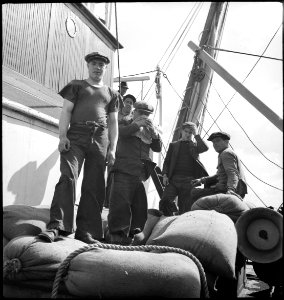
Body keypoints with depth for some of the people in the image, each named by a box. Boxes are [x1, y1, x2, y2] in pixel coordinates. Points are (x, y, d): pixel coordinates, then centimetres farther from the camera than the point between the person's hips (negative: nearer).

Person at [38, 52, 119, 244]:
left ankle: (86, 231, 1)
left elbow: (113, 122, 19)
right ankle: (57, 225, -22)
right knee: (68, 177, -20)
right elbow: (66, 111, 7)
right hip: (76, 136, -2)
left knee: (94, 186, -3)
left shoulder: (111, 94, 24)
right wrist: (62, 136, -9)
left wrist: (112, 148, 7)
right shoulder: (76, 86, 18)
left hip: (100, 140, 2)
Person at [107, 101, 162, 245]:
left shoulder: (148, 130, 24)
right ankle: (117, 234, -6)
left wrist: (155, 134, -2)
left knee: (140, 206, 4)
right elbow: (120, 132, -11)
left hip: (140, 174, 5)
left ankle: (133, 234, 13)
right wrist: (137, 125, -13)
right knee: (121, 203, -11)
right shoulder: (125, 124, 12)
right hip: (123, 171, -5)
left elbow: (158, 148, 15)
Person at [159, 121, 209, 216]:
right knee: (164, 202, -19)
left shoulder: (196, 145, 16)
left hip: (188, 181, -1)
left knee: (185, 210, -1)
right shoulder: (173, 145, 18)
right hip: (173, 179, 1)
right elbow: (166, 161, 13)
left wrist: (196, 134, 0)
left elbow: (205, 148, -7)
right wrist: (165, 174, -2)